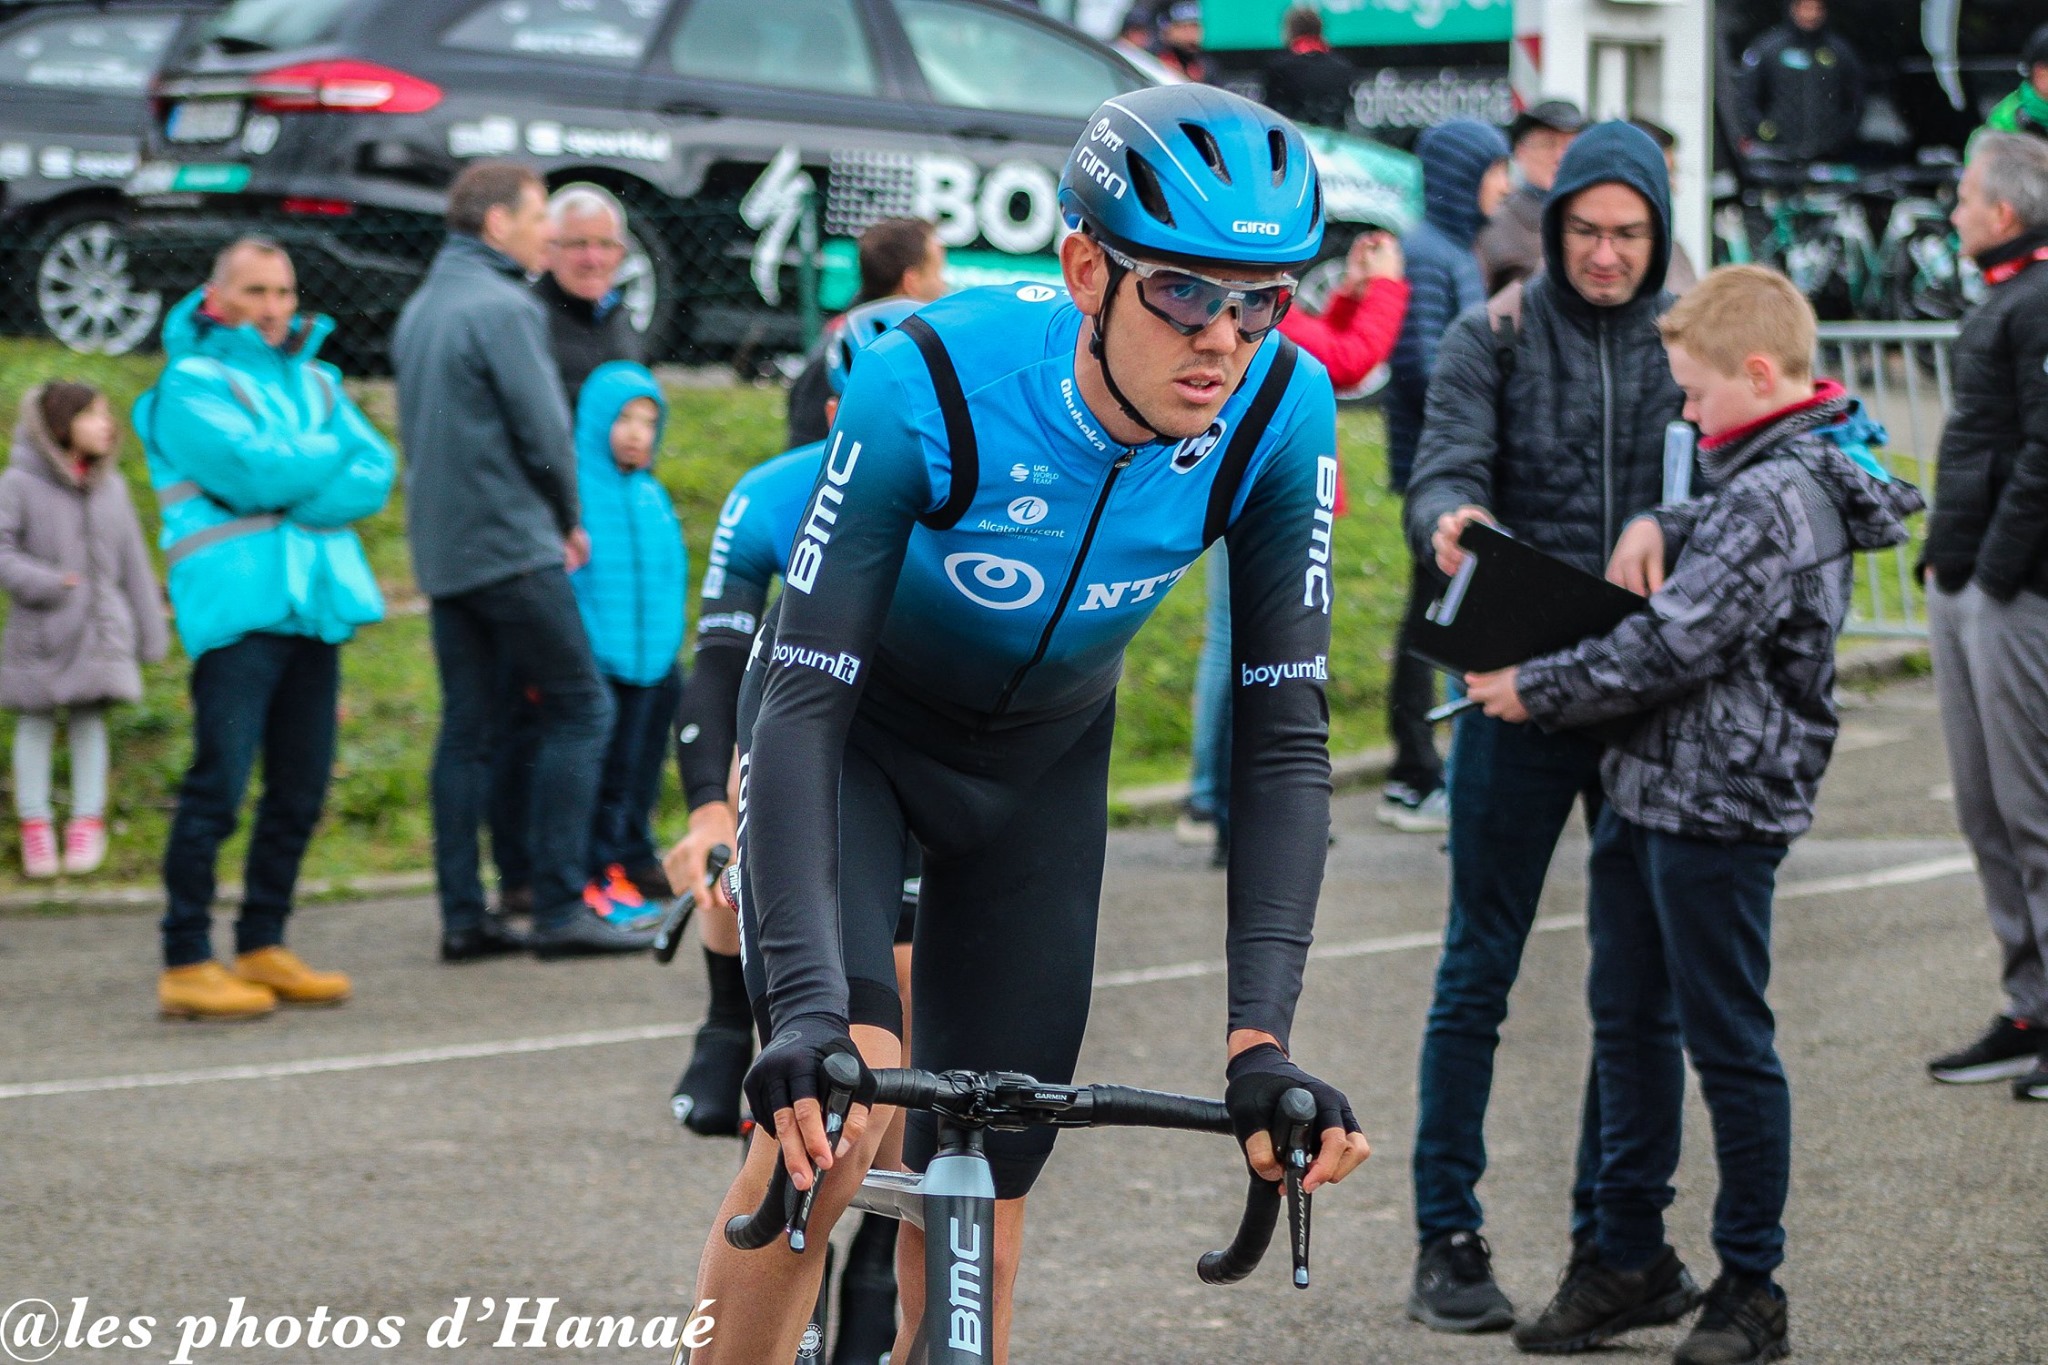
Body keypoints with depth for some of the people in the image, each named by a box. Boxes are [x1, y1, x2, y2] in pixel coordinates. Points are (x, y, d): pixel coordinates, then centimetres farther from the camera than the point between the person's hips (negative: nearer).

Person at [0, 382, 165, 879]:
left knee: (89, 718, 4)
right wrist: (42, 583, -22)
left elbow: (132, 562, 10)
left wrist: (150, 632, 11)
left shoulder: (111, 487, 6)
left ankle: (88, 824, 12)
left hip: (100, 632, 3)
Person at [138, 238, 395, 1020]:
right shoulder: (190, 385, -2)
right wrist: (330, 453, 1)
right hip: (236, 606, -7)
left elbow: (374, 476, 4)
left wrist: (293, 490, -10)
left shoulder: (315, 381, 18)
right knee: (217, 787, -10)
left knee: (300, 792, 8)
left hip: (315, 604, 7)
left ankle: (263, 947, 17)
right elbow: (257, 470, -16)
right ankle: (185, 963, -7)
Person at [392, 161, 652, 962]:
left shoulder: (420, 309, 16)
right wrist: (570, 521, 4)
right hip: (512, 548, -9)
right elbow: (543, 429, -14)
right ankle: (560, 909, -6)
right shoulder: (502, 308, -12)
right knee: (580, 708, -3)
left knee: (468, 728, 9)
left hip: (442, 554, 9)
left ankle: (463, 917, 7)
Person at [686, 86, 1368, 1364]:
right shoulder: (929, 383, -36)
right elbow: (806, 703, -37)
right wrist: (808, 1008, -49)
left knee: (980, 1200, 1)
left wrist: (1262, 1035, -34)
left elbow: (1285, 738, -23)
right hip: (855, 720, -3)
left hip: (1038, 762, 3)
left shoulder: (1279, 416, -26)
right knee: (837, 1119, -26)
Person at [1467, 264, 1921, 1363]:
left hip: (1719, 811, -11)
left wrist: (1536, 691, -13)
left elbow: (1671, 648, -23)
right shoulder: (1773, 477, 11)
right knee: (1629, 1023, 16)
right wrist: (1662, 527, 13)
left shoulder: (1774, 502, -20)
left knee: (1728, 1044, -2)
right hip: (1650, 790, 11)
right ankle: (1631, 1259, 25)